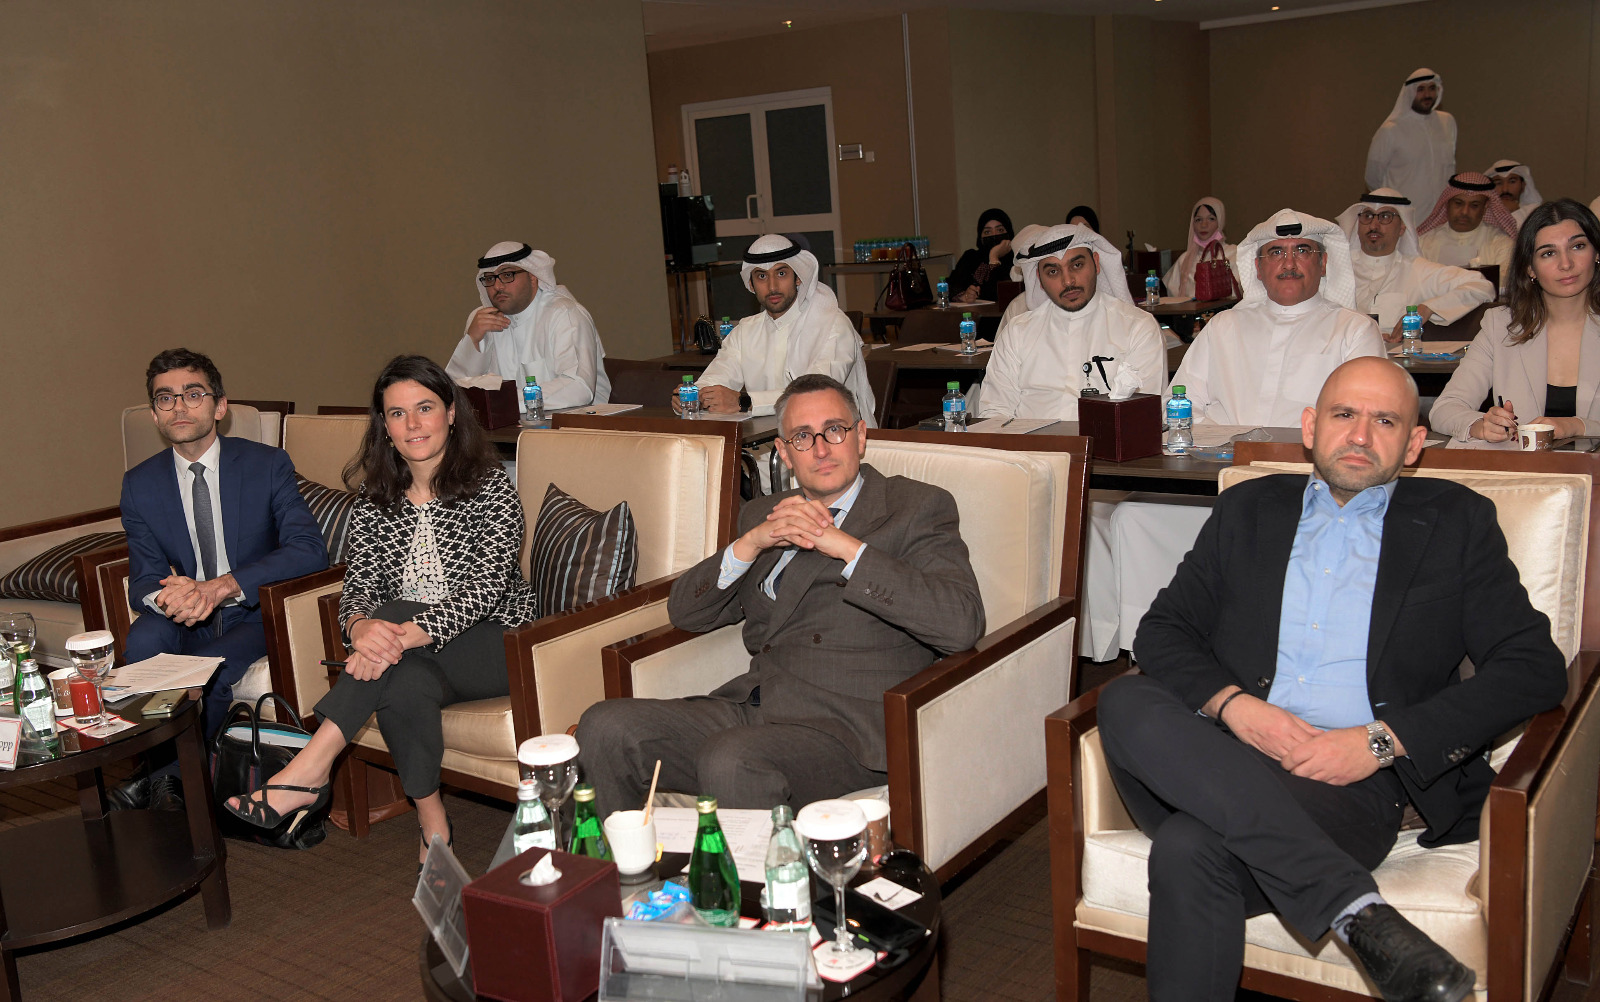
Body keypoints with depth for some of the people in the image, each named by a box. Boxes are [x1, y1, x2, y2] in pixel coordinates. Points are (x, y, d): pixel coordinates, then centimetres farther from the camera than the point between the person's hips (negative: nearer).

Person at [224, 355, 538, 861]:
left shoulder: (490, 487, -8)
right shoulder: (375, 500, 7)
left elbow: (486, 588, -20)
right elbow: (357, 585, -1)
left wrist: (405, 633, -36)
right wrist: (361, 627, -28)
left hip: (492, 644, -3)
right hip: (415, 654, 3)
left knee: (394, 617, -32)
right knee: (406, 684, -35)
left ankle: (308, 771, -33)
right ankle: (432, 822, -20)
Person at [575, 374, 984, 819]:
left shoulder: (918, 507, 5)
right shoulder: (762, 514, 22)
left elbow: (962, 624, -12)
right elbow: (683, 611, 16)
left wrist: (846, 547, -13)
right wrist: (750, 544, -3)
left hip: (847, 723, -5)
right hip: (749, 707, 6)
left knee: (730, 762, -34)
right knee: (604, 727, -15)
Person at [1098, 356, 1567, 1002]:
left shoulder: (1456, 523, 13)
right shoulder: (1247, 509, 21)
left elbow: (1535, 667, 3)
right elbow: (1161, 629, 14)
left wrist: (1381, 742, -9)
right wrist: (1234, 705, -8)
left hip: (1353, 779, -4)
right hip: (1225, 759, 4)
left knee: (1190, 852, -35)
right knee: (1125, 701, -32)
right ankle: (1356, 910, -36)